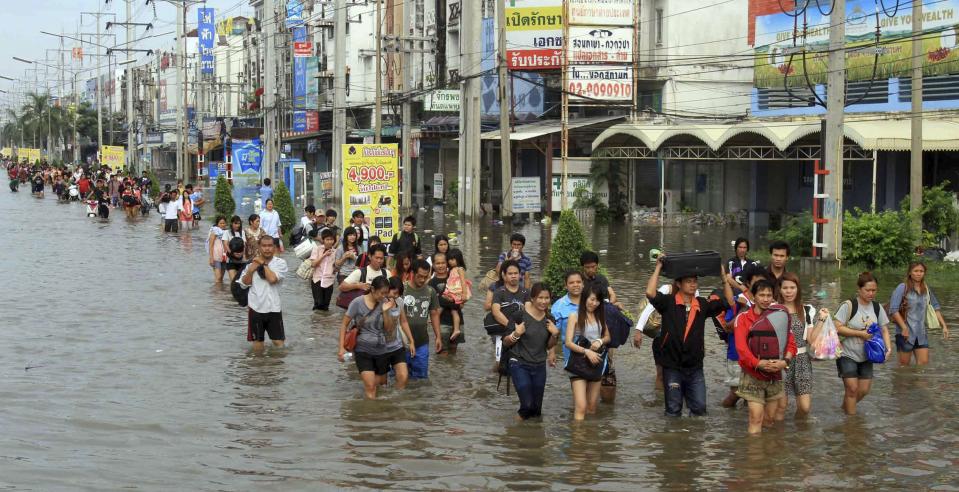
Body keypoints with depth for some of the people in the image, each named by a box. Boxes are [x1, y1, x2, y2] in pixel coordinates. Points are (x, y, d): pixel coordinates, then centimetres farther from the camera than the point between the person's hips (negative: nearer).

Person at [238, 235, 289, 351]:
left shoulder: (280, 262, -5)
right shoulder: (252, 262, 3)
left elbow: (272, 279, -21)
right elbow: (244, 284, 3)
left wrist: (263, 263, -11)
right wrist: (251, 270, -11)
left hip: (273, 308, -2)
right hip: (255, 308, 2)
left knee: (278, 342, 1)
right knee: (257, 342, 11)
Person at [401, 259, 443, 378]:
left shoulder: (430, 292, 5)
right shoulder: (402, 290, -8)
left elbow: (434, 314, 12)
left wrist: (438, 337, 8)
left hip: (422, 343, 4)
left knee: (421, 377, 9)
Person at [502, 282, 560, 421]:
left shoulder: (549, 319, 3)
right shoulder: (520, 315, -13)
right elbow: (505, 343, -6)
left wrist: (555, 334, -5)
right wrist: (516, 334, -25)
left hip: (539, 366, 5)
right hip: (519, 364, -5)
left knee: (536, 409, 7)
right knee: (527, 405, -16)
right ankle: (521, 415, 16)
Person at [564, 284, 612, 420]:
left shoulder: (600, 316, 9)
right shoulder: (575, 316, -6)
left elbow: (607, 337, 18)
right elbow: (568, 343, -10)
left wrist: (600, 341, -4)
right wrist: (586, 351, -23)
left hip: (596, 363, 5)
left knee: (592, 408, 9)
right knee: (581, 407, -14)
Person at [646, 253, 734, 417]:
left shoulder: (702, 305, 5)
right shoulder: (669, 302, -5)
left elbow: (728, 302, 4)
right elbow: (650, 293, -22)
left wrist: (724, 278, -2)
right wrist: (658, 268, -18)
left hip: (695, 366, 3)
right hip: (672, 365, -3)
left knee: (700, 407, 3)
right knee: (674, 409, 8)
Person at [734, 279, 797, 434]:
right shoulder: (744, 318, -5)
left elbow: (791, 344, 2)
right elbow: (741, 346, -14)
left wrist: (785, 361, -18)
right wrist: (758, 363, -28)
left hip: (775, 375, 4)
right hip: (753, 376, -4)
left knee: (770, 419, 10)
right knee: (756, 418, -9)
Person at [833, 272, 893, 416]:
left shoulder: (877, 307, 2)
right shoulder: (849, 305, -15)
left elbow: (884, 329, 6)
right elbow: (837, 328, -18)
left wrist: (888, 347, -11)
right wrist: (860, 333, -22)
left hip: (866, 355, 5)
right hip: (847, 355, -5)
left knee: (864, 390, 9)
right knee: (852, 388, -7)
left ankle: (846, 407, 34)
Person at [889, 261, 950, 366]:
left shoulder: (926, 289, 8)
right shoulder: (902, 288, -9)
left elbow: (935, 308, 16)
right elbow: (893, 310, -14)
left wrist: (944, 326, 8)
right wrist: (904, 328, -18)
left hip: (922, 334, 5)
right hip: (906, 333, -5)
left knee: (924, 363, 0)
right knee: (904, 365, 3)